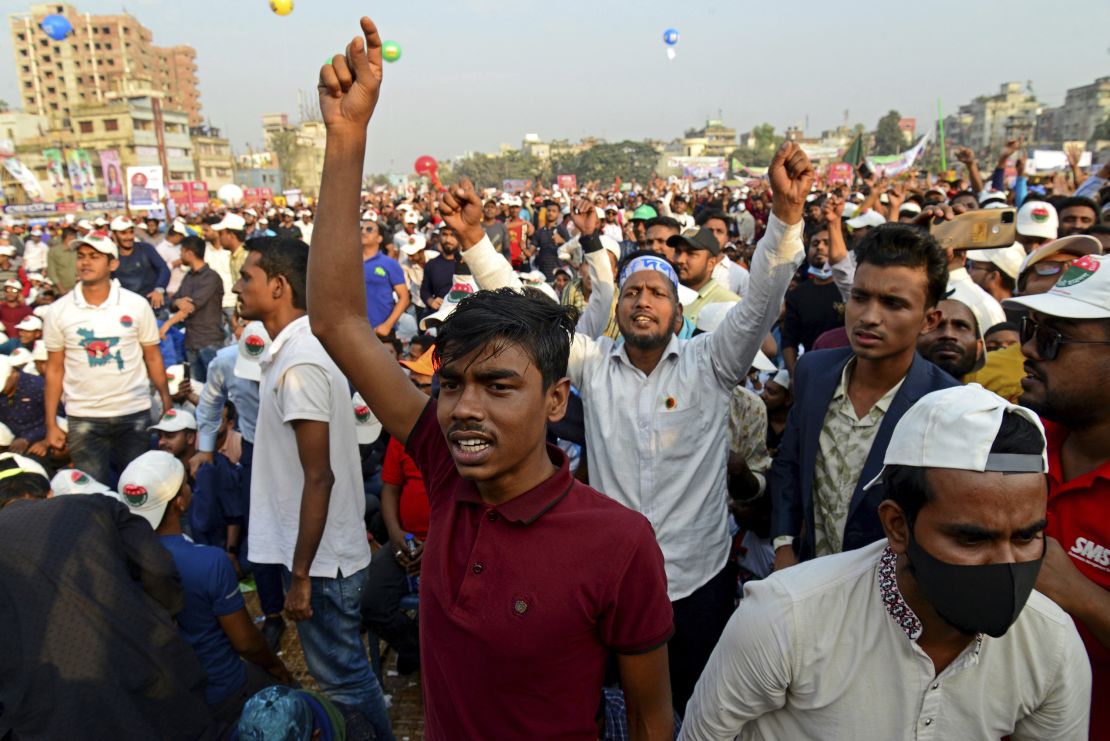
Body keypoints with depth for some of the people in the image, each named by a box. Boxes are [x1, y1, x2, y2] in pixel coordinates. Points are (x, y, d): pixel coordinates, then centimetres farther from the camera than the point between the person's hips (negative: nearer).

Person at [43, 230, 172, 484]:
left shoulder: (137, 305, -3)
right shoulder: (58, 311, 0)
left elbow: (153, 358, 2)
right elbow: (55, 369, 5)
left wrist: (168, 405, -3)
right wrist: (51, 423, 3)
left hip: (135, 414, -1)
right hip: (82, 418, 1)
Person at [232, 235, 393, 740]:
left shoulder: (298, 363, -23)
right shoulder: (294, 348, 7)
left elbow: (319, 477, -23)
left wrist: (300, 574, -18)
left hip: (321, 555, -9)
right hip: (324, 548, 9)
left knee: (343, 679, 7)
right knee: (343, 671, 23)